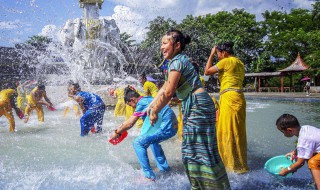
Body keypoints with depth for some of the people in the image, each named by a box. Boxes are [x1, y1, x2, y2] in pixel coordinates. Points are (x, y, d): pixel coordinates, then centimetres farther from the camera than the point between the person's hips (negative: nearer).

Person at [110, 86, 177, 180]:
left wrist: (116, 132, 2)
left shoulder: (142, 103, -11)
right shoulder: (148, 99, 18)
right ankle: (163, 167, 35)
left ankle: (149, 175, -7)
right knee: (153, 140, 33)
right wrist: (123, 126, 29)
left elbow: (130, 124, -11)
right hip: (173, 126, 10)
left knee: (138, 143, -10)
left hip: (166, 128, -10)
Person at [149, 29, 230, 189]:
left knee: (202, 150, -6)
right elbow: (164, 88, 20)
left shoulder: (178, 61, -14)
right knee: (191, 149, 16)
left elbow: (168, 92, -19)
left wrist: (155, 112, -9)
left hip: (198, 104, -11)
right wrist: (151, 106, 19)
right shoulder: (175, 62, 17)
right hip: (191, 106, 11)